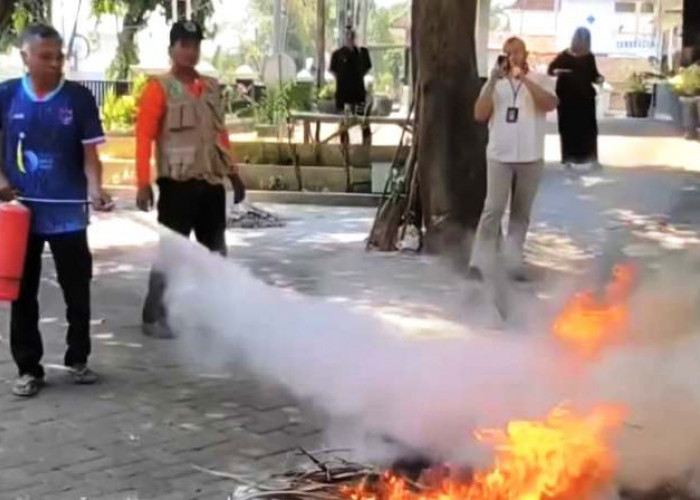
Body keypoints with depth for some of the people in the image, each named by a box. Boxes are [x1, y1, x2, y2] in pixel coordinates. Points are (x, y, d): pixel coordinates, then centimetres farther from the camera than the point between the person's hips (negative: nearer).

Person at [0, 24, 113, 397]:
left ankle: (78, 359, 24)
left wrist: (94, 187, -20)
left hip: (68, 212, -1)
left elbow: (90, 153, -3)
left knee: (77, 289, 7)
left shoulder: (79, 98, -2)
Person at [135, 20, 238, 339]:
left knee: (216, 252, 14)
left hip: (212, 183, 7)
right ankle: (154, 318, 5)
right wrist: (144, 183, -19)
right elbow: (144, 137, -12)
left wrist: (232, 170, 17)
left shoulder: (211, 87, 13)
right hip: (178, 184, -6)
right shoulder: (159, 88, -7)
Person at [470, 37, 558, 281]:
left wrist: (524, 78, -20)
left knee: (521, 213, 7)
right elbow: (479, 115, -2)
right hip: (500, 156, 0)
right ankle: (480, 261, -7)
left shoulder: (541, 80, 4)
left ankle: (514, 261, 13)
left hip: (531, 158, 0)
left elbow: (550, 104, -16)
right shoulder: (495, 82, 8)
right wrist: (493, 81, -10)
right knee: (493, 209, -8)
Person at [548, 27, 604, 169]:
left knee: (589, 127, 2)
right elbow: (551, 69, -1)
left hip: (585, 96, 2)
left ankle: (592, 158, 9)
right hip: (567, 97, -2)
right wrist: (557, 71, -23)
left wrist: (599, 79, -11)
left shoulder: (589, 57, 5)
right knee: (568, 127, 0)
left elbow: (593, 74, 10)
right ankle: (568, 158, 8)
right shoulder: (565, 56, -3)